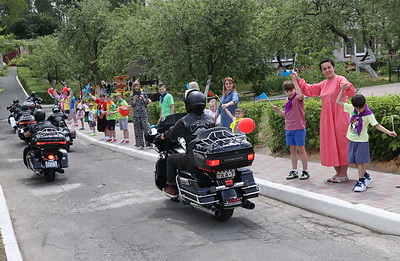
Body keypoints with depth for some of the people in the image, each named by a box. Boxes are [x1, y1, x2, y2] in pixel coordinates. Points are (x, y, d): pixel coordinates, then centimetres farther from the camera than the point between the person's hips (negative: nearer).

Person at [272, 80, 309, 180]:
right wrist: (278, 111, 4)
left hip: (299, 128, -7)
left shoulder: (298, 98, -9)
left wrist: (295, 81, -33)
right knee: (292, 150, 11)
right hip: (289, 128, 7)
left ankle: (305, 171, 10)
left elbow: (300, 95, -36)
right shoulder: (287, 100, 12)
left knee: (300, 149, -1)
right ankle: (294, 171, 18)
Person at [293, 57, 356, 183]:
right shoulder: (323, 84, 16)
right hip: (326, 118, 8)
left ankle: (343, 174, 7)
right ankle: (338, 173, 22)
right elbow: (309, 90, 23)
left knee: (341, 144, -2)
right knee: (330, 146, 11)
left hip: (339, 117, -8)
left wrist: (347, 86, -48)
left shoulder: (340, 80, -9)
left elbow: (351, 92, -25)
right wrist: (298, 79, 17)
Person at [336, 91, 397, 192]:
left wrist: (388, 132, -24)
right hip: (352, 139, 5)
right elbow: (338, 101, 4)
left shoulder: (368, 114, -13)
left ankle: (361, 181, 6)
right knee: (355, 161, 10)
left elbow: (377, 125, -13)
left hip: (362, 141, -5)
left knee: (360, 161, -4)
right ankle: (367, 176, 28)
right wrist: (342, 90, -4)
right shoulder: (351, 108, -2)